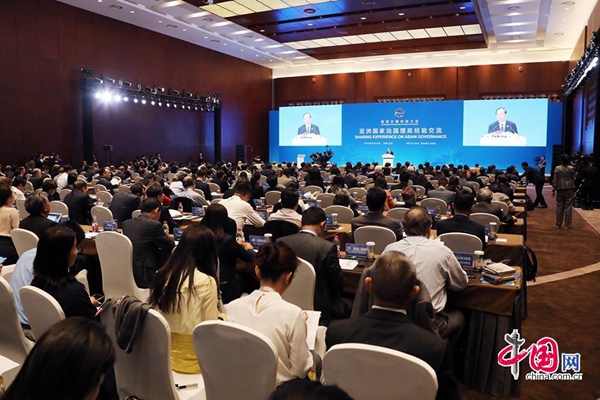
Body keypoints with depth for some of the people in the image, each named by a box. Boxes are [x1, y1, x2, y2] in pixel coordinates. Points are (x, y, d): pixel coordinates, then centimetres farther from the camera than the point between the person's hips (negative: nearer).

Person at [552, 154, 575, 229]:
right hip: (569, 189, -1)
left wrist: (554, 188, 5)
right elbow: (573, 179, 0)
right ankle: (567, 225, 5)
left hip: (560, 189, 1)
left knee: (559, 207, 8)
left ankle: (558, 224, 13)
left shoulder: (557, 168, -5)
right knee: (568, 207, 3)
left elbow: (555, 180, -3)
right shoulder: (571, 168, -7)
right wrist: (573, 187, 15)